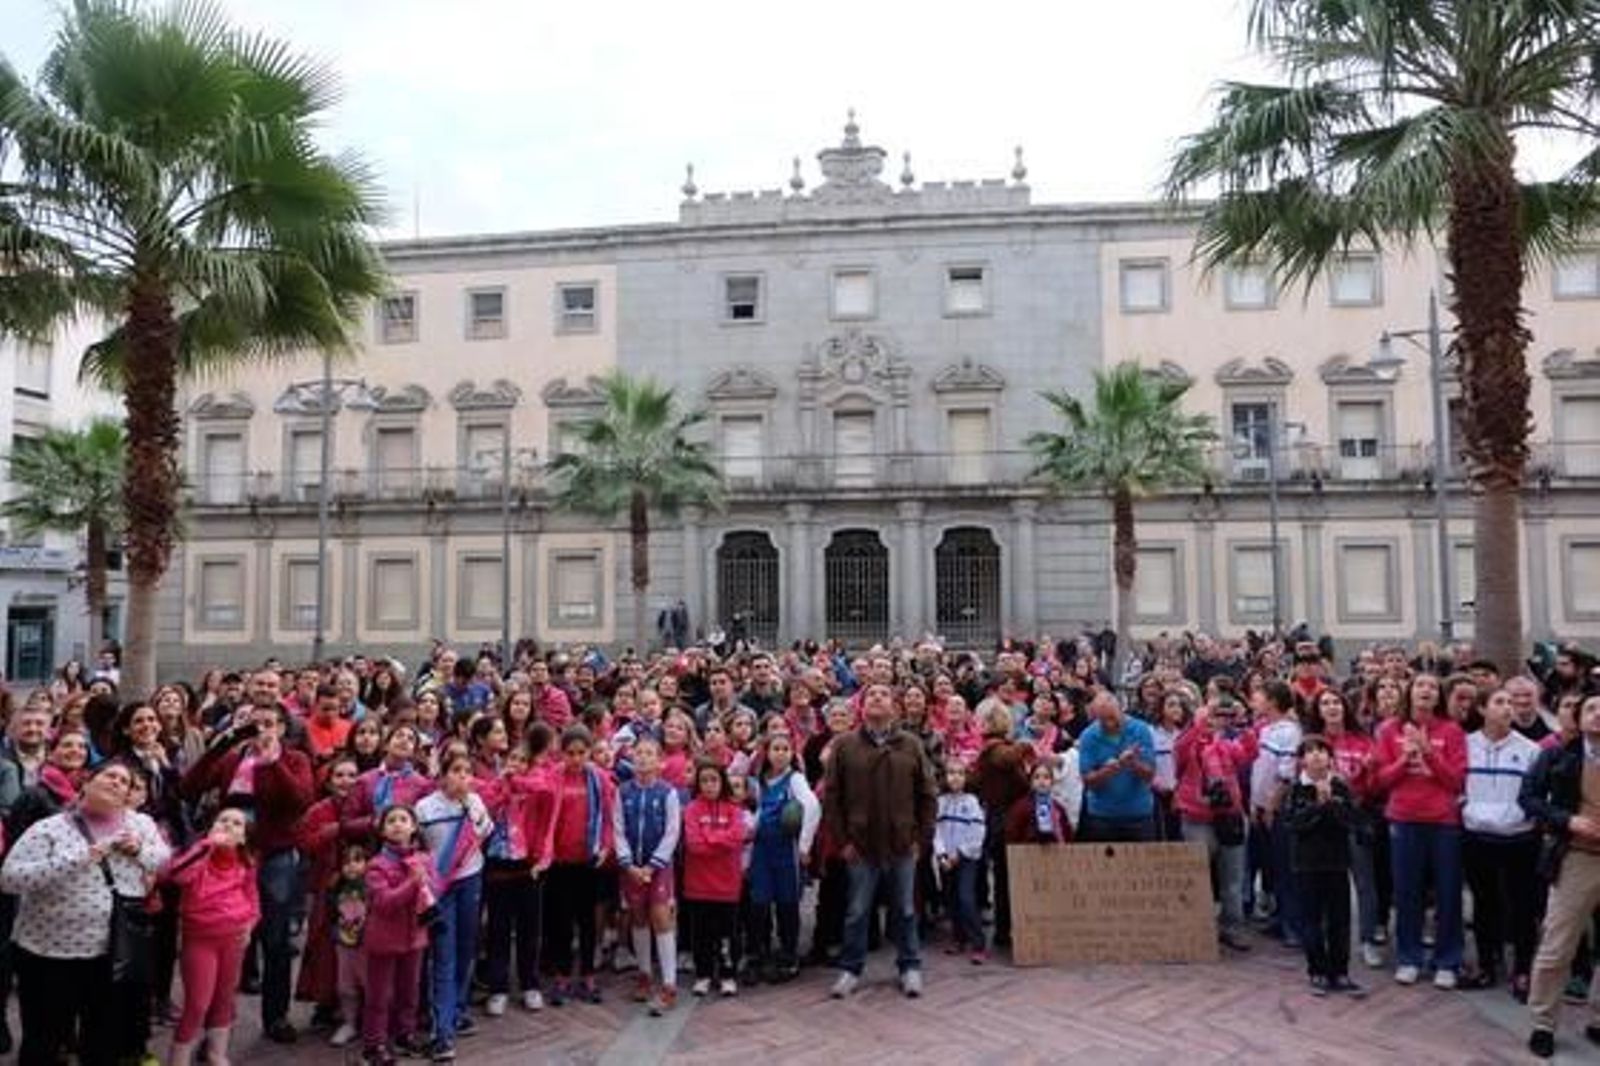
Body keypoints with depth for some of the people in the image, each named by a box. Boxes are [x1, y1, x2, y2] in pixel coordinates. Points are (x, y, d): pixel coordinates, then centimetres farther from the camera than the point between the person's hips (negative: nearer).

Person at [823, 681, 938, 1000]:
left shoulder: (911, 745, 2)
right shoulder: (844, 745, -1)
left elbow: (927, 795, 4)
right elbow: (831, 797, -1)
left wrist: (922, 837, 0)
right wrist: (841, 839, -4)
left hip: (902, 845, 1)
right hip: (860, 845, -1)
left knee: (904, 911, 12)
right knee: (857, 912, 9)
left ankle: (910, 966, 26)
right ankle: (851, 968, 23)